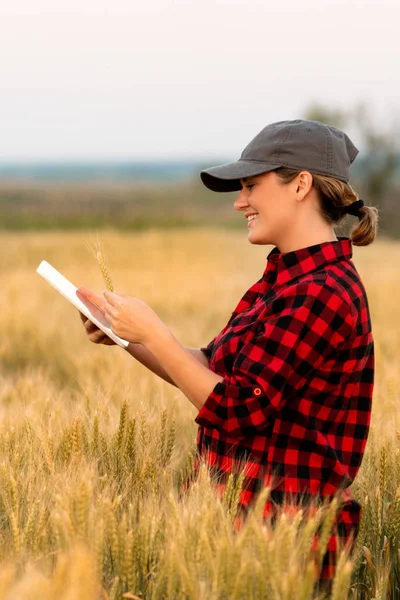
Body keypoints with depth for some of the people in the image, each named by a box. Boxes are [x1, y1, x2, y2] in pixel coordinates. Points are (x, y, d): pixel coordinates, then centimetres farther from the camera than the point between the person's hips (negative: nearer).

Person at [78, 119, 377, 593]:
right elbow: (215, 369, 19)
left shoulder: (322, 295, -18)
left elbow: (238, 412, -20)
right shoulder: (287, 276, 13)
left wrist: (153, 333, -14)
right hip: (235, 510, 9)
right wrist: (128, 338, 7)